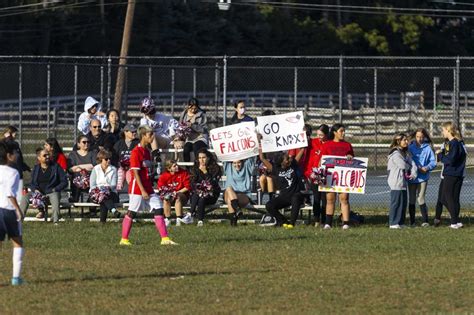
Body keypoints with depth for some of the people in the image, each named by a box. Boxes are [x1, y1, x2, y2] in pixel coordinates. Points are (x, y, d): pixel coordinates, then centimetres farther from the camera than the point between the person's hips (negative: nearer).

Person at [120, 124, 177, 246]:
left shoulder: (147, 151, 13)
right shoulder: (136, 152, -13)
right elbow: (136, 173, -16)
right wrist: (142, 190, -19)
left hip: (148, 188, 8)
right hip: (137, 188, -8)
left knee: (158, 210, 1)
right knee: (131, 212, -1)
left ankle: (165, 239, -1)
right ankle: (124, 239, 8)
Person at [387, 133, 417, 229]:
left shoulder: (405, 153, 17)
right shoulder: (395, 154, -12)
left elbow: (412, 163, 8)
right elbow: (403, 165, -17)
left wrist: (413, 173, -9)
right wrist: (410, 167, 4)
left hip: (403, 181, 9)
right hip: (396, 182, -9)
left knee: (403, 202, 10)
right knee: (396, 202, -7)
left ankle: (401, 222, 16)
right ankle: (393, 223, -4)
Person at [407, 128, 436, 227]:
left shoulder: (428, 148, 0)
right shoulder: (410, 147, 4)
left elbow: (433, 162, -1)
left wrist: (427, 168, -18)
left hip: (423, 177, -2)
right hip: (412, 177, 2)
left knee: (421, 199, -9)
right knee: (411, 200, 7)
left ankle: (425, 221, -5)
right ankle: (412, 221, 14)